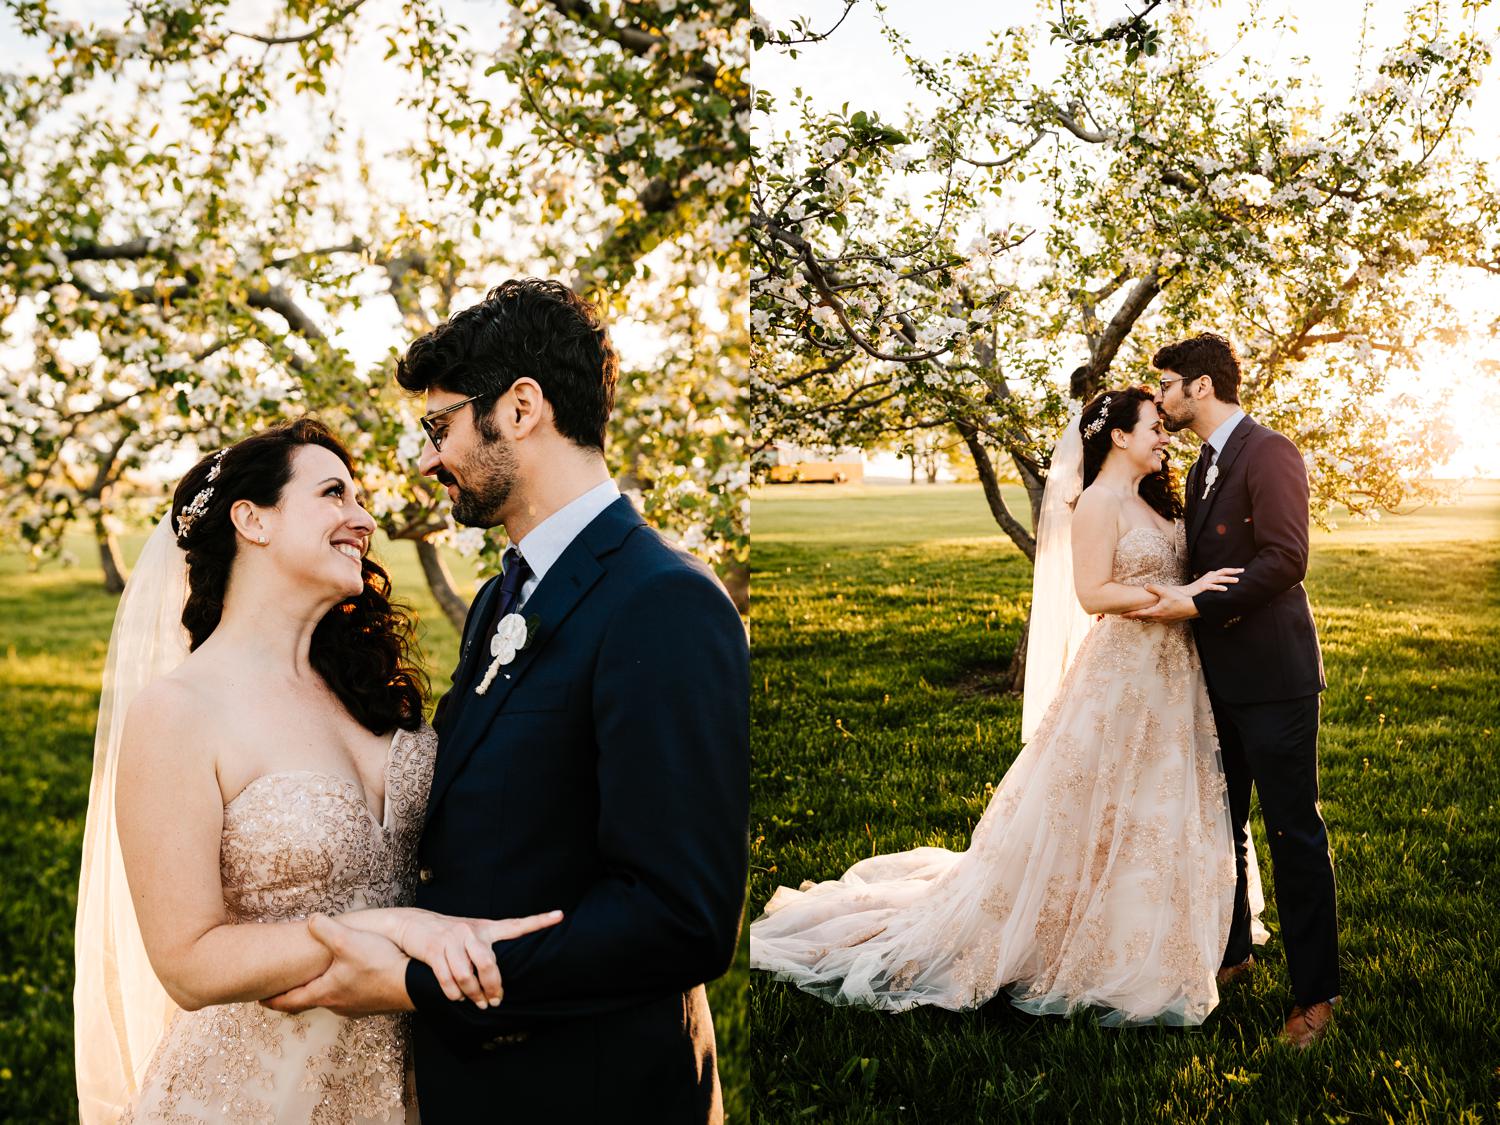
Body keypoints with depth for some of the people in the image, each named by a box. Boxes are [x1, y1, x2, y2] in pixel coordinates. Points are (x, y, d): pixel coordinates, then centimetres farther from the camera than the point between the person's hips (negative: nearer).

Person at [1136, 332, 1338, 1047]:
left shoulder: (1269, 453, -13)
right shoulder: (1203, 466, 15)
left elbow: (1284, 560, -22)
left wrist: (1196, 607, -20)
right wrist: (1162, 598, 8)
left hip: (1272, 676, -9)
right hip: (1220, 676, 9)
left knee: (1293, 832, -1)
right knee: (1221, 823, 17)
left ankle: (1315, 993, 8)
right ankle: (1231, 950, 34)